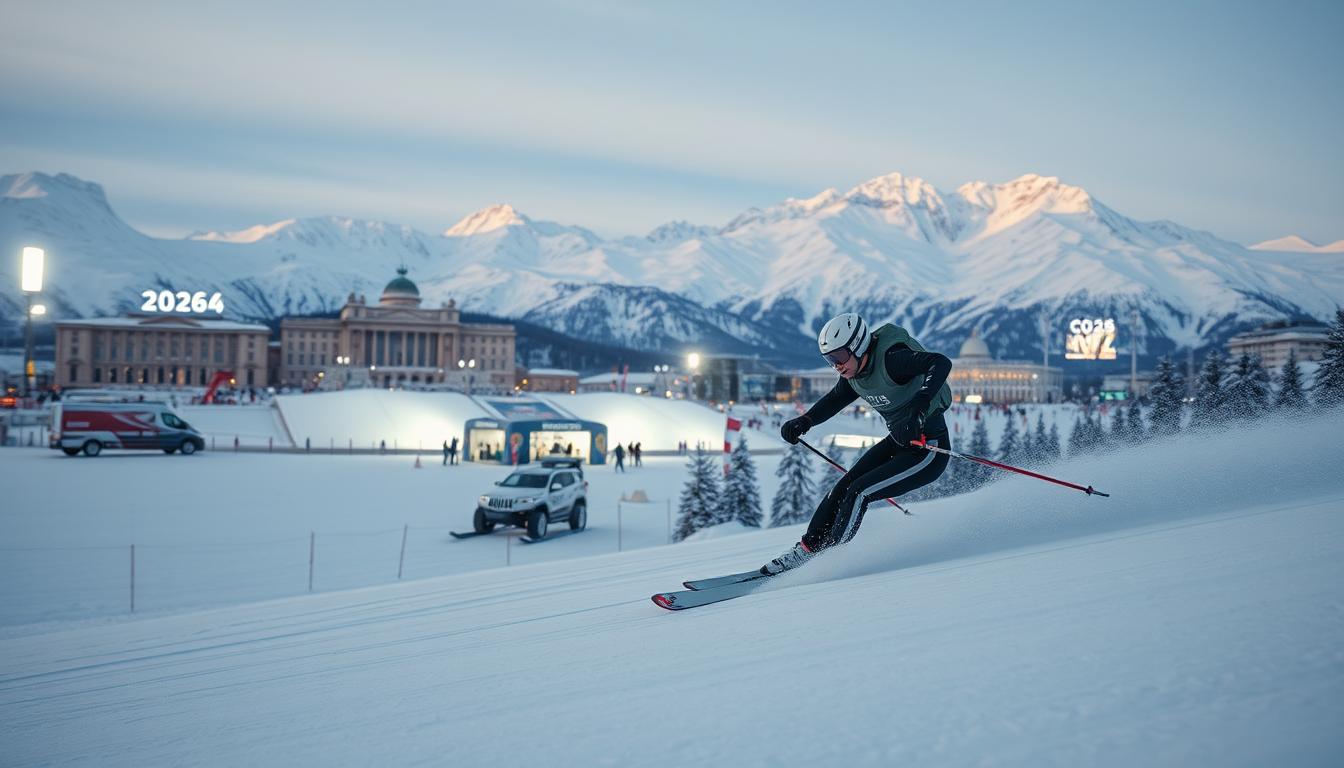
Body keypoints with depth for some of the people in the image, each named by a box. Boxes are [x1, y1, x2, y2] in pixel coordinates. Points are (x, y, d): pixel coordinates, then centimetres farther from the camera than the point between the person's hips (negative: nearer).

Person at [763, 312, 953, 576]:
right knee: (841, 489, 4)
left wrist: (919, 408, -52)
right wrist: (804, 422, 4)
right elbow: (835, 398, 17)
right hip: (897, 443, 8)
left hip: (929, 452, -8)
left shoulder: (891, 359, -27)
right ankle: (806, 549, 18)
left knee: (858, 493, -13)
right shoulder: (855, 372, -2)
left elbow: (941, 363, -41)